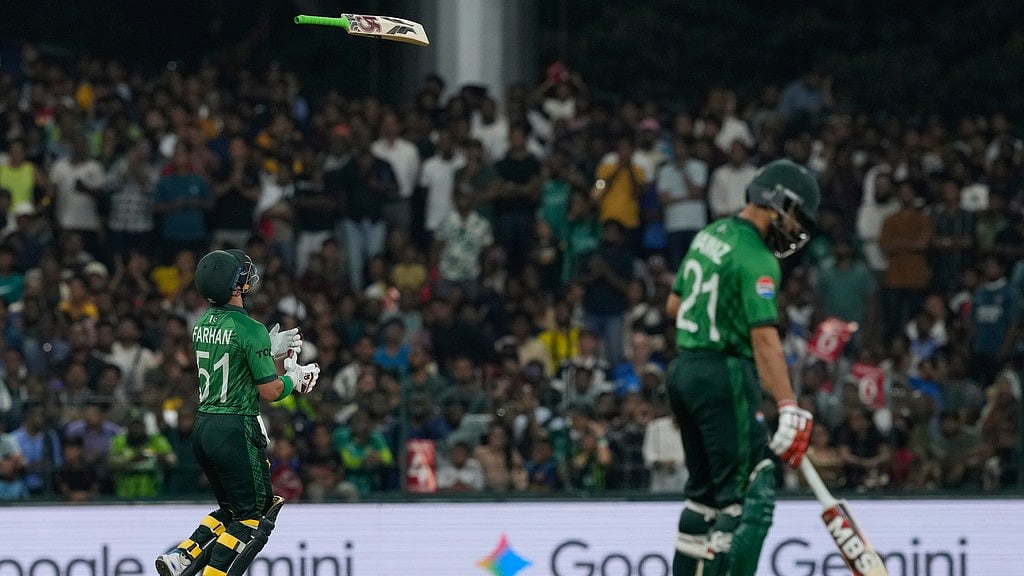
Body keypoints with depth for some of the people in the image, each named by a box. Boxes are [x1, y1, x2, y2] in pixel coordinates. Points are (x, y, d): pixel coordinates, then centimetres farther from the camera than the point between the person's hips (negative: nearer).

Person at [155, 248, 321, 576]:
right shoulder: (249, 330, -16)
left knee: (231, 509, 20)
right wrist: (293, 378, 5)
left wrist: (274, 353, 17)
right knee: (253, 515, 2)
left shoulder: (202, 325, 9)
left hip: (202, 426, 8)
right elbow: (269, 391, -13)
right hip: (236, 430, -8)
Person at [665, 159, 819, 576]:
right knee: (750, 496, -8)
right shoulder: (756, 260, -16)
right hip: (724, 378, -9)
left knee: (705, 488, 18)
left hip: (684, 370, 9)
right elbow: (764, 337, -26)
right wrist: (788, 408, -32)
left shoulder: (709, 236, 11)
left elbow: (674, 306, 22)